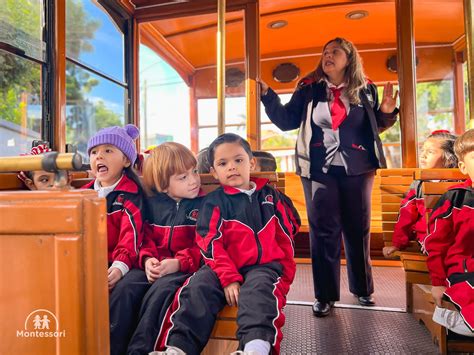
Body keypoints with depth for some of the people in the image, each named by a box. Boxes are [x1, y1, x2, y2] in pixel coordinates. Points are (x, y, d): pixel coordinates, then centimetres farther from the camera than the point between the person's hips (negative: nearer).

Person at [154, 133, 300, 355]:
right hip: (226, 267, 0)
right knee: (197, 287, -26)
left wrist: (286, 274, 13)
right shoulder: (214, 202, 6)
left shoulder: (271, 196, 15)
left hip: (264, 266, 1)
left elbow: (285, 237, 18)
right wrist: (228, 278, -17)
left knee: (257, 289, -32)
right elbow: (211, 244, -5)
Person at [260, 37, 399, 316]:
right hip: (319, 168, -1)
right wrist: (267, 94, -6)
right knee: (323, 230, 1)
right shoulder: (309, 88, 5)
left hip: (357, 168, 2)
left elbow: (374, 127, 14)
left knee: (358, 228, 11)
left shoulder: (365, 89, 7)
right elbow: (286, 121, 2)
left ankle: (363, 288, 31)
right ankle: (325, 295, 15)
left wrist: (387, 112, -5)